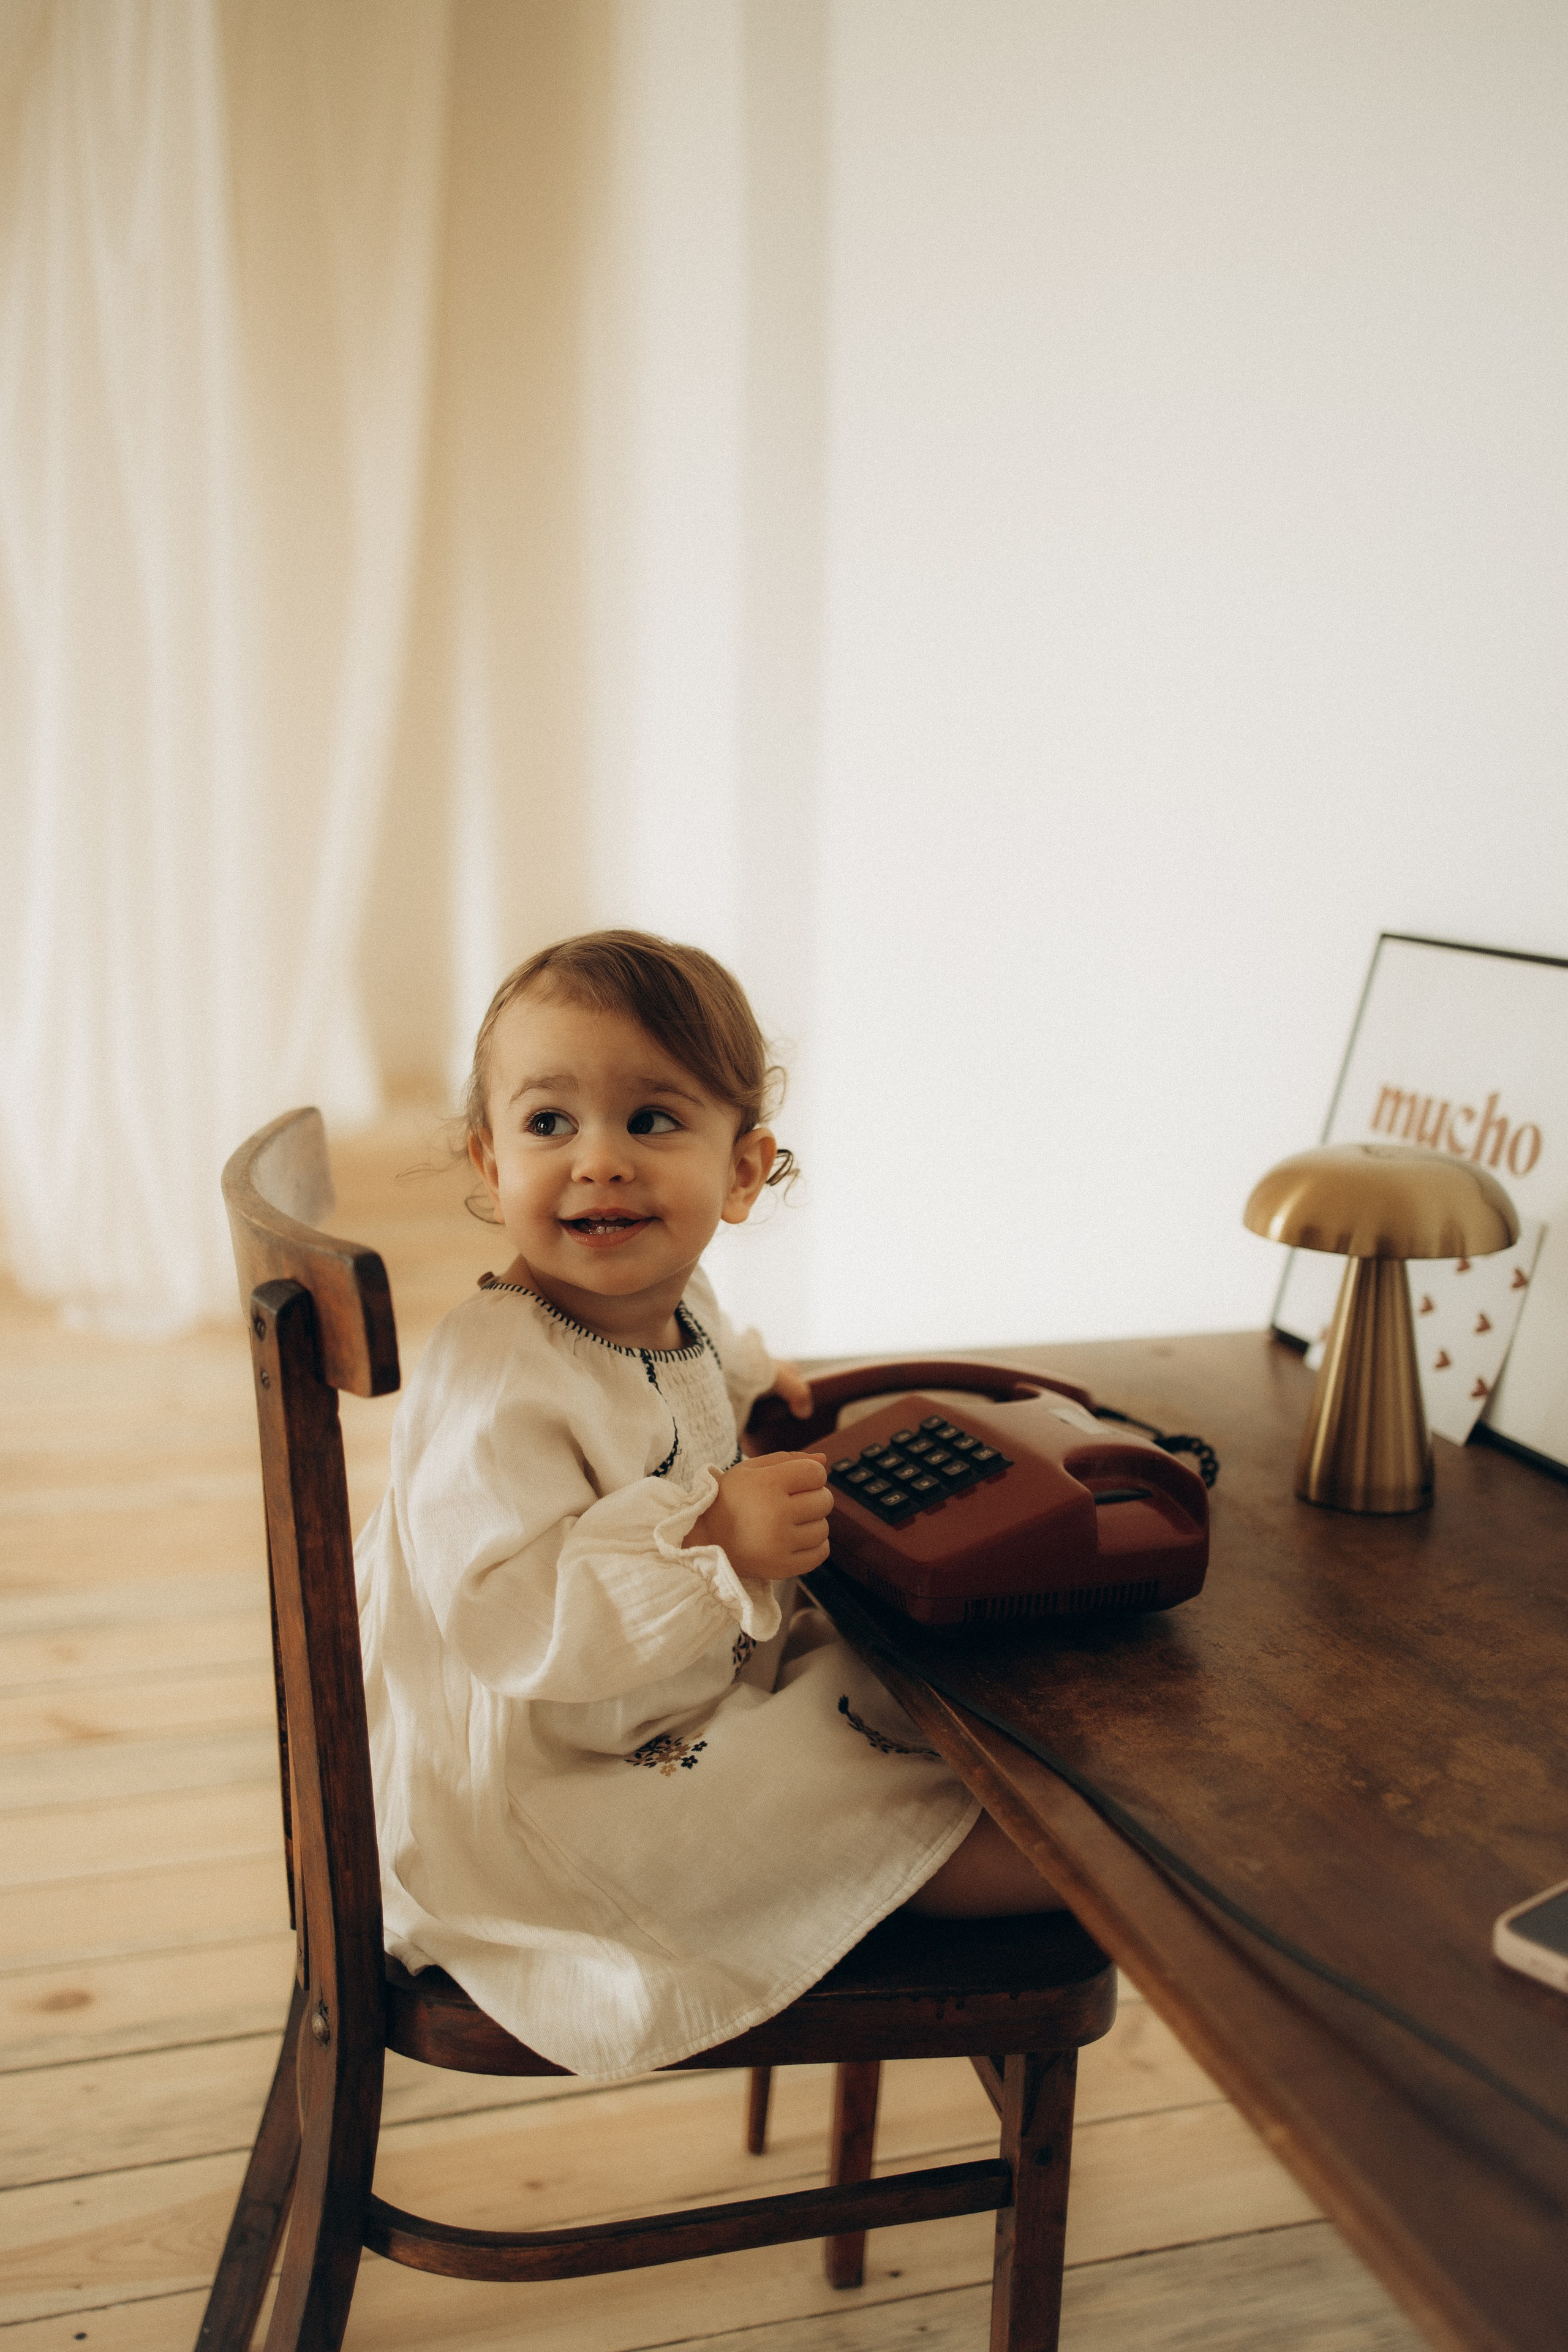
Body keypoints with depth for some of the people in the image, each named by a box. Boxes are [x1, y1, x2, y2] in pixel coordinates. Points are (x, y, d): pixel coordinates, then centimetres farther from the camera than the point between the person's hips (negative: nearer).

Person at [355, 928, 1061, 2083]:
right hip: (551, 1781, -10)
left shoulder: (671, 1301, -1)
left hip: (697, 1691, 10)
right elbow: (507, 1620, -38)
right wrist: (711, 1541, -44)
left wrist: (750, 1380, 8)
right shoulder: (498, 1379, -32)